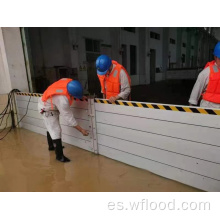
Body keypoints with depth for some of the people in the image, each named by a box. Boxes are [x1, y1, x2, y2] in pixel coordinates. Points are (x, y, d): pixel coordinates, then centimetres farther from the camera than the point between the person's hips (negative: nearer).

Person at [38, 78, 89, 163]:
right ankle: (59, 156, 3)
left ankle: (51, 146, 45)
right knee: (56, 131, -8)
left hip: (48, 103, 9)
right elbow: (68, 116, -33)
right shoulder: (62, 100, -42)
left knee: (51, 127, 24)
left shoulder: (69, 82, -24)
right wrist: (81, 130, -27)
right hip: (47, 109, -9)